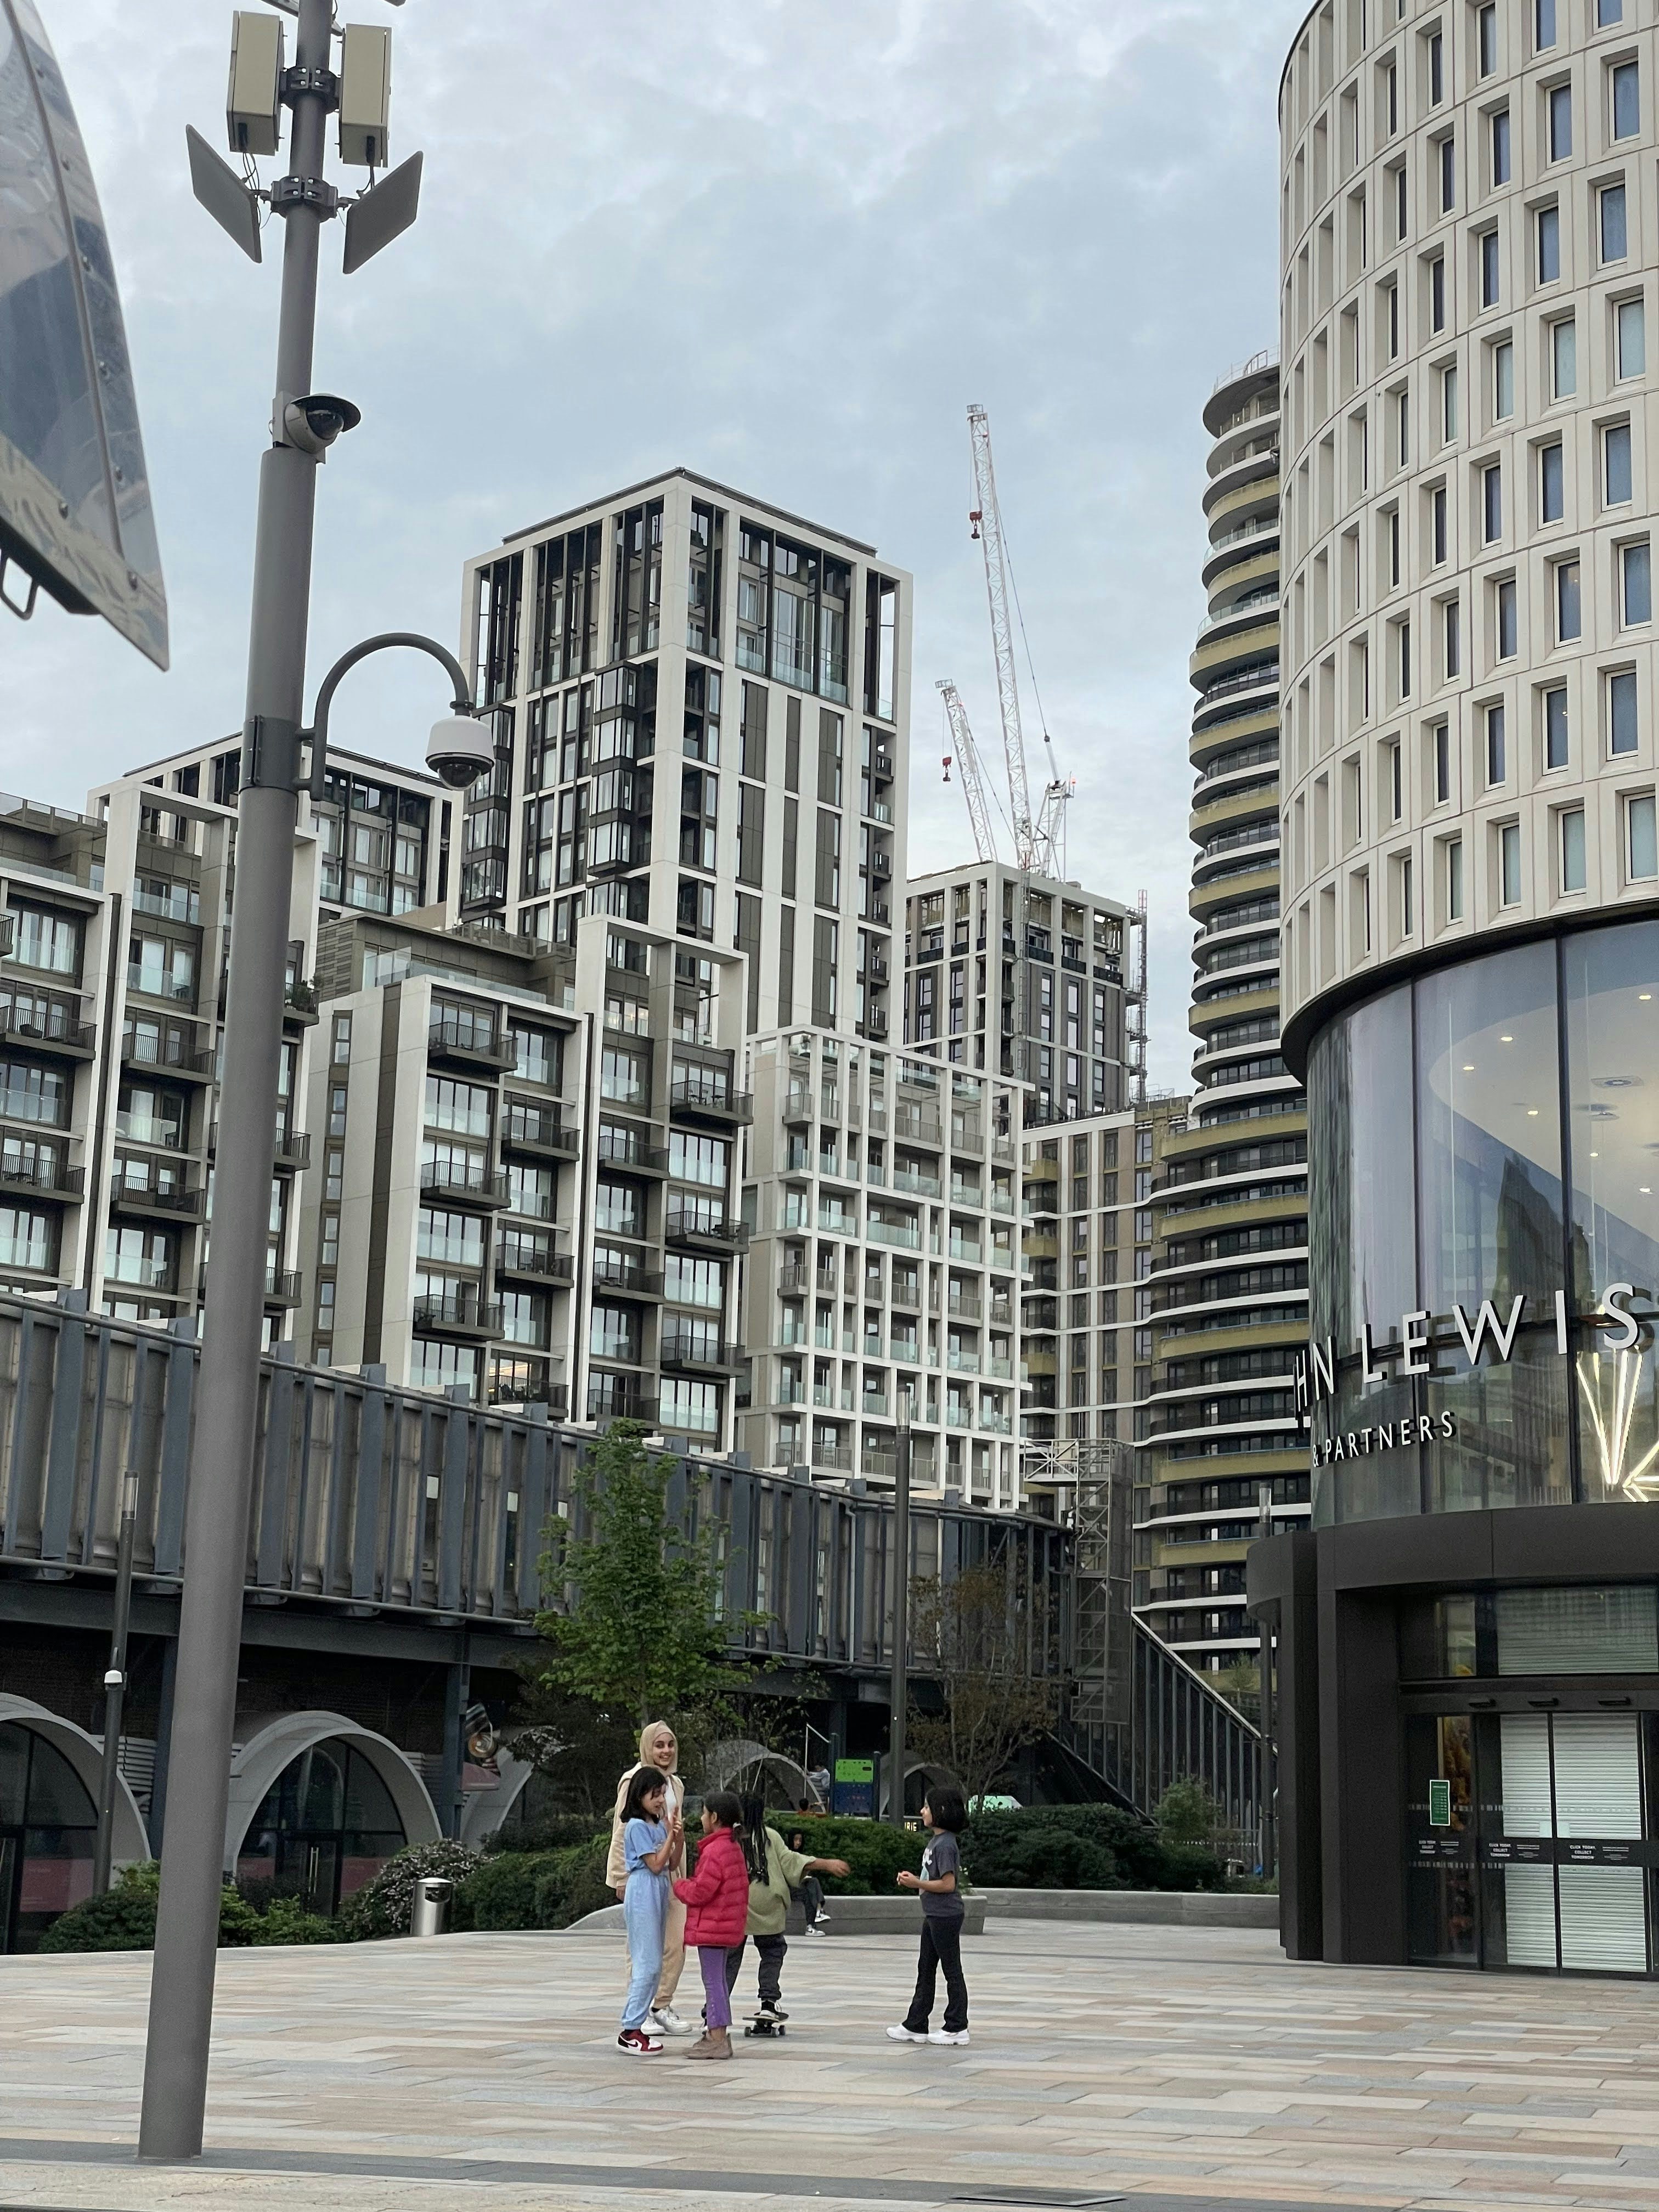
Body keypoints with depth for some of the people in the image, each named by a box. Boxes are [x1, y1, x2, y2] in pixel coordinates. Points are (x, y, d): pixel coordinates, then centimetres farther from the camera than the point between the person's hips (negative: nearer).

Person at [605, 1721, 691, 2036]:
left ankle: (662, 2007, 14)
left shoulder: (675, 1783, 15)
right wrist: (622, 1878, -12)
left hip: (669, 1872, 7)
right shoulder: (635, 1780, -7)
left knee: (676, 1942, 3)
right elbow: (621, 1831, -8)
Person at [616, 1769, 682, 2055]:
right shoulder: (637, 1826, -11)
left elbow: (672, 1863, 14)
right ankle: (630, 2031, -10)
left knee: (652, 1964, 9)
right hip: (643, 1895, -9)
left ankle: (636, 2024, 12)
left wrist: (679, 1837, -1)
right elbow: (656, 1864, -14)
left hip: (659, 1895, 9)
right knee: (648, 1964, -12)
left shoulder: (659, 1825, 14)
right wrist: (670, 1834, -10)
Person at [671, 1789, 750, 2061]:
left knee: (713, 1980, -6)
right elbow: (742, 1885, 18)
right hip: (728, 1925, 10)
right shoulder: (734, 1847, 12)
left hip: (711, 1926, -10)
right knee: (718, 1979, 16)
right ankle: (719, 2034, 22)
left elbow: (699, 1892, -22)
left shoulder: (715, 1850, -20)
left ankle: (717, 2040, -4)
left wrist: (678, 1886, -4)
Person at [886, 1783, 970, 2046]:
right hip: (933, 1916, 10)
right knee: (926, 1970, 12)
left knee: (952, 1971, 0)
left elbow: (948, 1884, -23)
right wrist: (913, 1879, 5)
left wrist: (917, 1884, -16)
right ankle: (916, 2026, 17)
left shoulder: (945, 1844, -19)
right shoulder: (935, 1840, 12)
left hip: (946, 1916, -10)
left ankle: (957, 2028, 8)